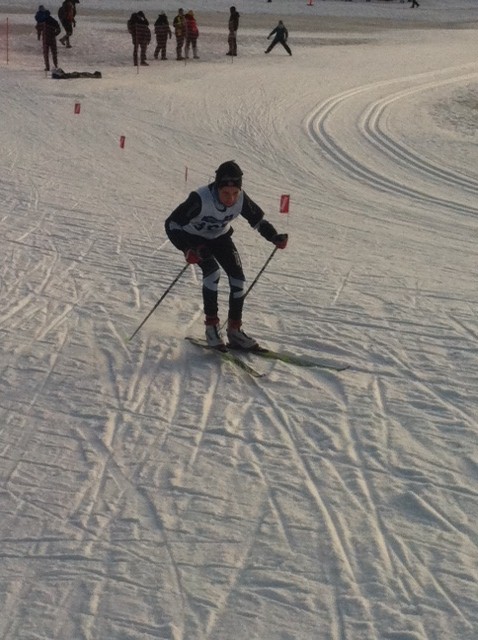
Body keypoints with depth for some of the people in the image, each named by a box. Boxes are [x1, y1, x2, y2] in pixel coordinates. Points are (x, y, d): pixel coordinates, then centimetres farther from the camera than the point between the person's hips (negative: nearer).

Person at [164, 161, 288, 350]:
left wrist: (274, 237, -24)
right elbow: (172, 223, -34)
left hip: (219, 237, 4)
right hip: (194, 237, -4)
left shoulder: (241, 199, -26)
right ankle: (211, 326, -15)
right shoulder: (200, 199, -39)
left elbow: (258, 220, -8)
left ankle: (234, 330, 6)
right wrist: (188, 250, -47)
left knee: (238, 277, -8)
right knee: (212, 271, -27)